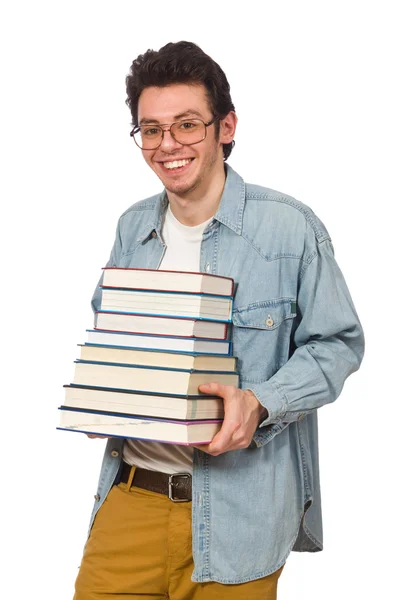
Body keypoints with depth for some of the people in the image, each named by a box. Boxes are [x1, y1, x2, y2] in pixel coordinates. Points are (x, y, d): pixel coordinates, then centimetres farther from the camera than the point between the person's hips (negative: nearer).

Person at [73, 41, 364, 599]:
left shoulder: (289, 227, -8)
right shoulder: (133, 227, 8)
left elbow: (338, 343, -4)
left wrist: (258, 404, -20)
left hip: (237, 508, -4)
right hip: (130, 495, 4)